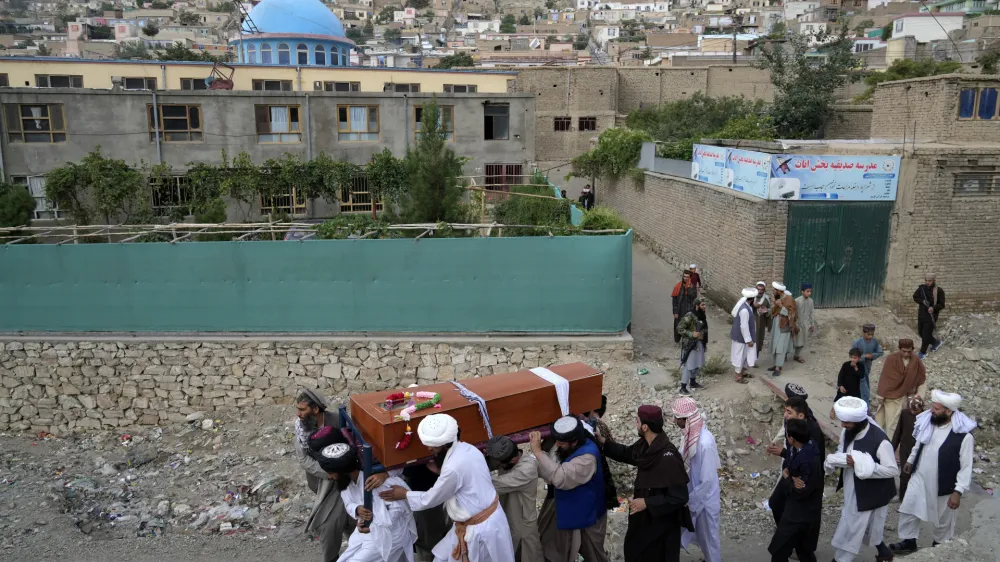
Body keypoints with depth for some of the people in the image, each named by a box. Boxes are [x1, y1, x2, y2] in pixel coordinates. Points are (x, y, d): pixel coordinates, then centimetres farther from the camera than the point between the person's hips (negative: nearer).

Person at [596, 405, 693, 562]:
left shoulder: (669, 457, -30)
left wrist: (647, 503, -25)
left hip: (662, 524, -8)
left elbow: (680, 497, -27)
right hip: (644, 519, 8)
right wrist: (602, 443, 6)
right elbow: (626, 453, 17)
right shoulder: (645, 446, -5)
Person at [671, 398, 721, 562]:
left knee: (708, 536, 15)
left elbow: (707, 480, -27)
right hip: (694, 494, 7)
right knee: (701, 535, 25)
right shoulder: (691, 433, -8)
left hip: (704, 499, -7)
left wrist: (690, 502, -18)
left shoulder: (705, 443, -33)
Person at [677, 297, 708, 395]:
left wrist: (703, 334, 9)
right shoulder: (689, 316, -22)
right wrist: (691, 334, -26)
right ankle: (683, 388, 3)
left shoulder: (702, 315, 3)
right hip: (689, 344, -8)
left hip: (699, 343, 8)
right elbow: (679, 328, -21)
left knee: (697, 364, 19)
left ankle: (693, 383, 37)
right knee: (688, 365, -4)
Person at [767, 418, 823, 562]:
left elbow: (801, 491, -25)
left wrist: (787, 478, -11)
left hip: (801, 512, -9)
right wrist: (792, 478, -14)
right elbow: (790, 467, 7)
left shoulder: (808, 460, -31)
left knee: (779, 550, 3)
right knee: (804, 549, 23)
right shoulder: (806, 447, -3)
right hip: (804, 509, 9)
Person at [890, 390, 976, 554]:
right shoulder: (928, 422, -11)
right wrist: (910, 461, 21)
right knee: (908, 510, 15)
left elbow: (966, 467, -20)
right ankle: (908, 541, 36)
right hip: (919, 478, 5)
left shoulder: (964, 436, -28)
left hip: (943, 486, -5)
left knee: (943, 520, 18)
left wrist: (958, 492, -20)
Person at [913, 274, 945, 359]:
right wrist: (922, 301, -17)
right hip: (921, 314, 5)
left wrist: (933, 308, -28)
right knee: (921, 332, 15)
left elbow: (942, 305, -9)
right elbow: (915, 297, 3)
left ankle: (923, 352, 15)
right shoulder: (921, 288, -1)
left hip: (931, 316, -5)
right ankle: (936, 342, 41)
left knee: (926, 334, -2)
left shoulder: (939, 291, -11)